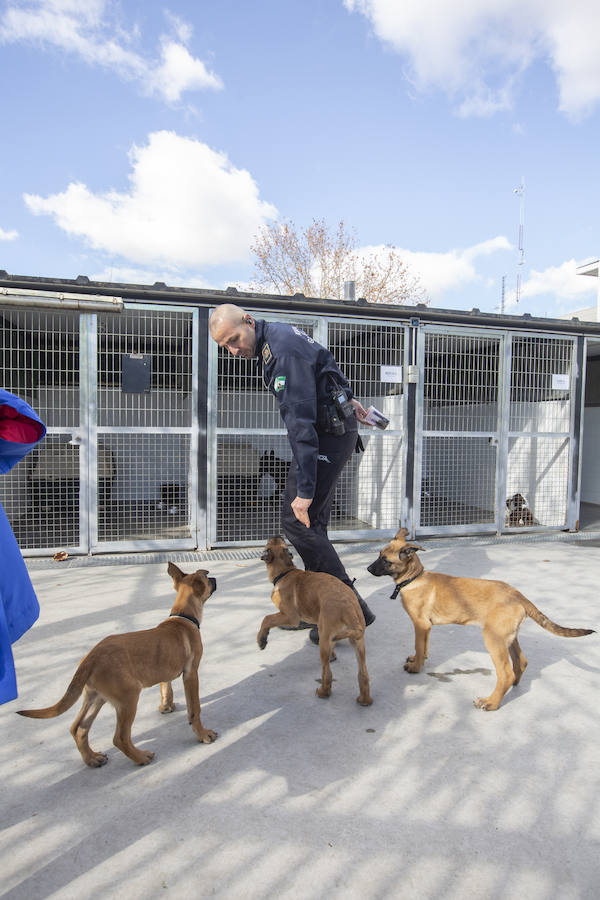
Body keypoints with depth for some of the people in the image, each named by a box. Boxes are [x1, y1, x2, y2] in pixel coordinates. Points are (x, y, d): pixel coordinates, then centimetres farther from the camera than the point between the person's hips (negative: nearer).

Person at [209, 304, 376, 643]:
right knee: (313, 524, 11)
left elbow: (300, 423, -29)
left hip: (330, 434, -10)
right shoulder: (277, 334, 8)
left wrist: (304, 489, -29)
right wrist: (347, 397, 32)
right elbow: (329, 364, 23)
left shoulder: (284, 352, -24)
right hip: (337, 428, 10)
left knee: (297, 520, -12)